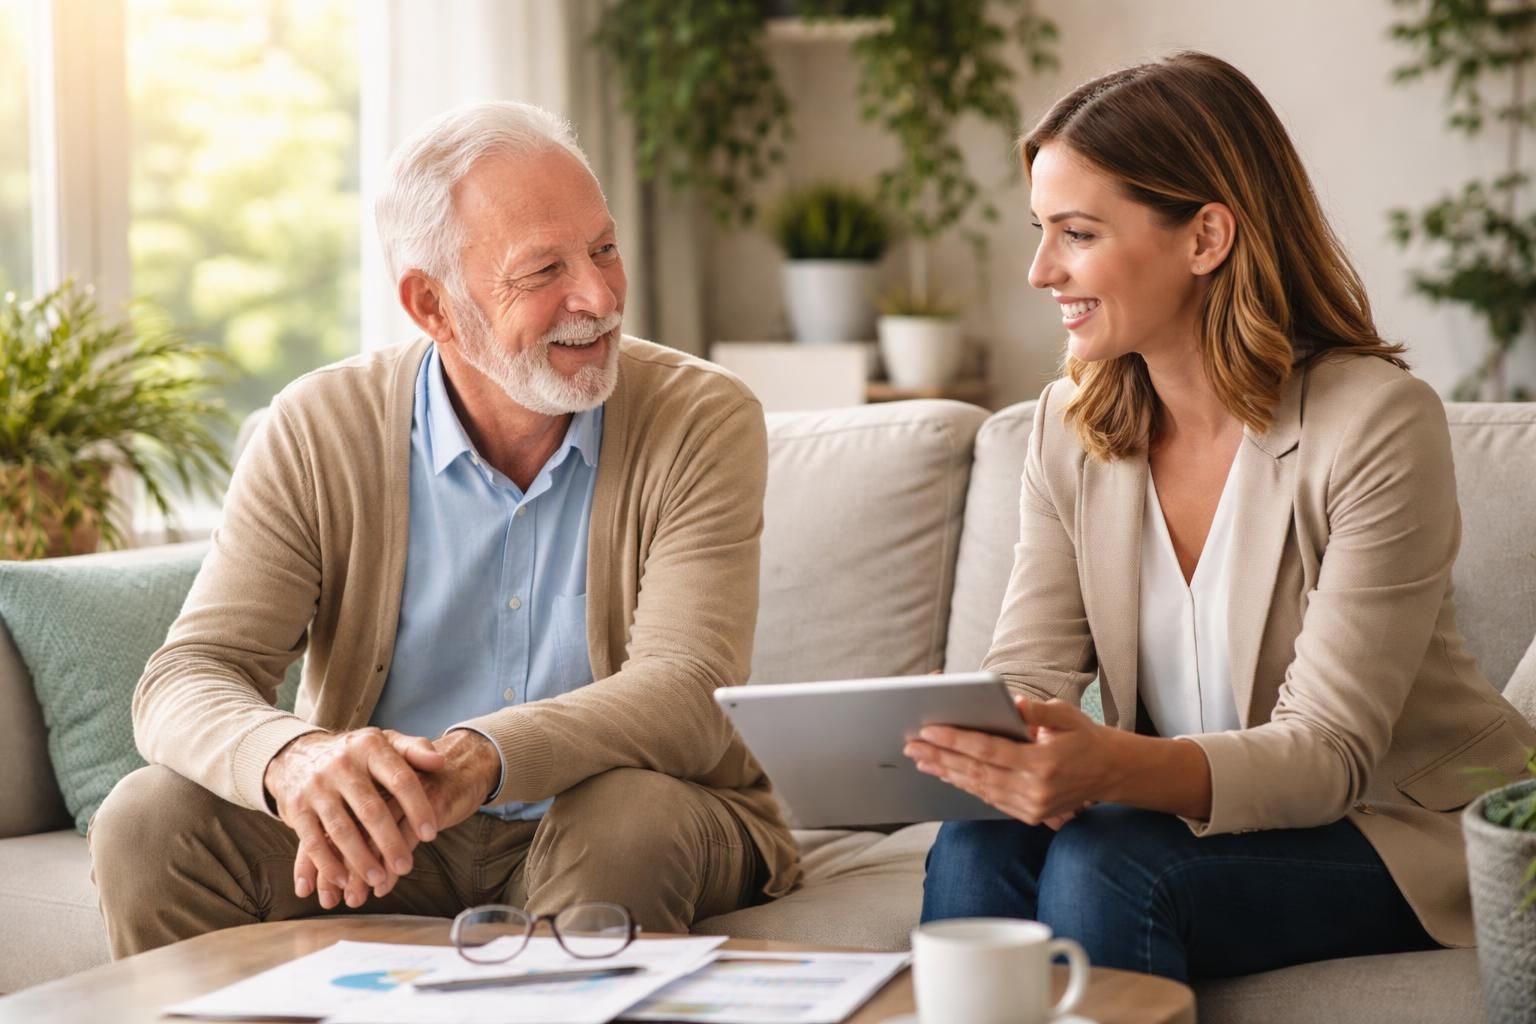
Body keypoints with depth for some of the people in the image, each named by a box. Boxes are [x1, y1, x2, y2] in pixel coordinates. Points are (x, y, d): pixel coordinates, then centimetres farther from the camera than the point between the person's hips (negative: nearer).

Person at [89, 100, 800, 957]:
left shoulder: (704, 421, -10)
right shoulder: (318, 432, -5)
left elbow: (691, 692, -22)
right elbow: (186, 680, -13)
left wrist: (481, 759, -42)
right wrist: (293, 757, -39)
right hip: (381, 846, 2)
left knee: (629, 823, -35)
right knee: (152, 822, -21)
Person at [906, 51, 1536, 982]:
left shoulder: (1377, 424, -19)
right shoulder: (1071, 426, 1)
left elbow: (1327, 752, -23)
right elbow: (1025, 678, -4)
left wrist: (1113, 767, -43)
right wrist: (1029, 767, -30)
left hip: (1408, 834, -4)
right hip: (1186, 808, 5)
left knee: (1103, 872, -31)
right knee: (974, 855, -27)